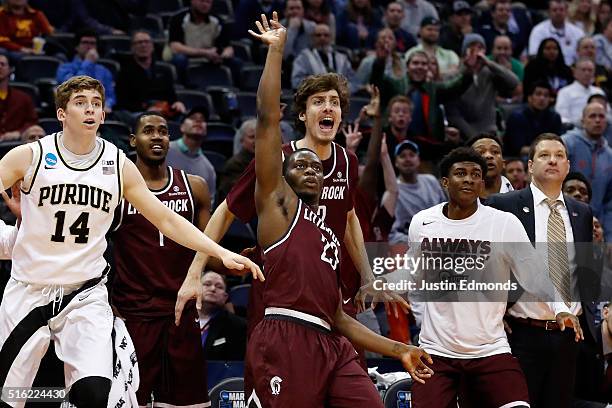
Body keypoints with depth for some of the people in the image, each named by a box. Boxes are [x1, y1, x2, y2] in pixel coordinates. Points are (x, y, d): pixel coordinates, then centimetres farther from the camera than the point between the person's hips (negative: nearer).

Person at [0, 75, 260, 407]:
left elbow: (166, 219, 6)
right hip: (29, 290, -1)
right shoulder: (29, 156, -6)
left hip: (86, 295, 1)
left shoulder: (118, 165, 2)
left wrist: (222, 253, -2)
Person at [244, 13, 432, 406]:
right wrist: (276, 49, 1)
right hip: (286, 343, -7)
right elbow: (268, 119, 0)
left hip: (331, 346, 7)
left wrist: (399, 350, 24)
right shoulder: (278, 202, 12)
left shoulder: (330, 233, 31)